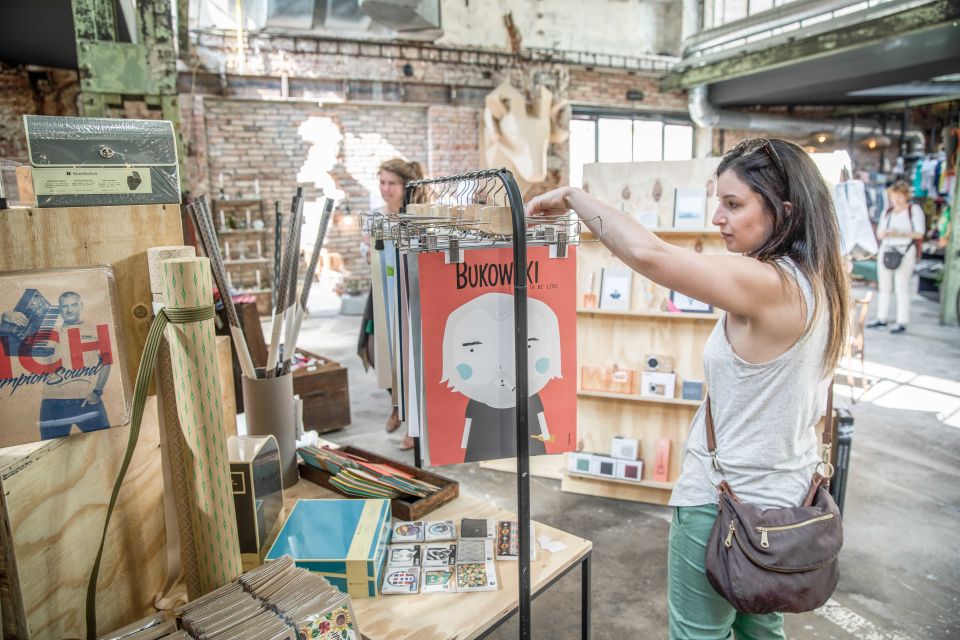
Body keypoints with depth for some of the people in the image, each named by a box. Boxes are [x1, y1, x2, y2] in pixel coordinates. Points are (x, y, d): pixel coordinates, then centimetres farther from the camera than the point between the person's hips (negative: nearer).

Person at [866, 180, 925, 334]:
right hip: (886, 249, 5)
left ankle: (902, 322, -3)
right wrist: (886, 233, -10)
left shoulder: (914, 210, 1)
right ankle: (881, 318, 13)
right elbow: (879, 233, 12)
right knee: (884, 286, 7)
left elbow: (919, 233, -5)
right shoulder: (887, 211, 15)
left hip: (905, 251, -5)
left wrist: (901, 234, -18)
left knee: (902, 287, -7)